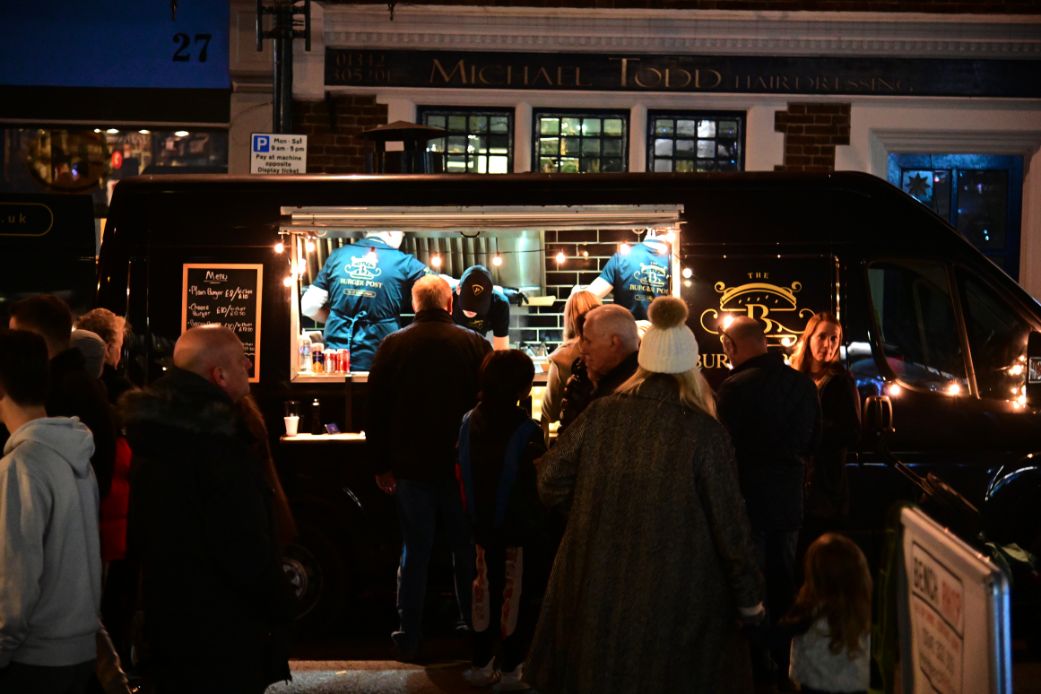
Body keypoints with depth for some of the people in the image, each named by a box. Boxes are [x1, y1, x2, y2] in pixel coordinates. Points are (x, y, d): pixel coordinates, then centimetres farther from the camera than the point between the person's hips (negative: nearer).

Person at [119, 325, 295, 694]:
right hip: (221, 637, -9)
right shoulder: (217, 444, -24)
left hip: (164, 619, 9)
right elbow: (247, 549, -24)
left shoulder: (157, 430, 6)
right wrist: (281, 607, -9)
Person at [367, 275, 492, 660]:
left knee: (414, 553, 9)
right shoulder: (474, 344, -6)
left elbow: (377, 409, -2)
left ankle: (409, 636, 12)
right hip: (463, 466, 0)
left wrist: (381, 465, 6)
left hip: (411, 467, 0)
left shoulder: (392, 346, -5)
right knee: (467, 550, 13)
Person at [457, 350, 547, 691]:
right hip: (519, 526, -5)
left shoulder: (470, 421, -4)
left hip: (483, 524, 5)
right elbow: (539, 481, -14)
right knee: (518, 593, 8)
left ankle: (481, 665, 23)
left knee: (486, 588, 17)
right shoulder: (526, 429, -19)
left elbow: (461, 474, 4)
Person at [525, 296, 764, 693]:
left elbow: (551, 483, 1)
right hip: (674, 593, -2)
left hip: (599, 584, 3)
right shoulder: (704, 431, -12)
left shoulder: (601, 414, -5)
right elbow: (728, 519, -8)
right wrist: (749, 595, 3)